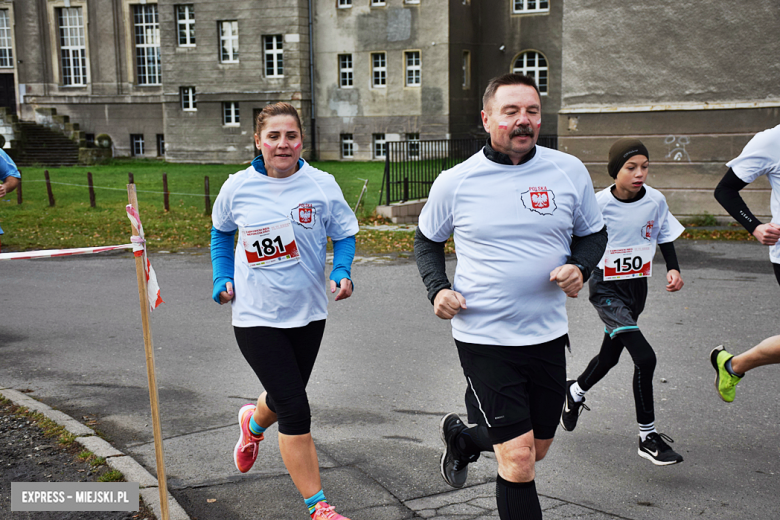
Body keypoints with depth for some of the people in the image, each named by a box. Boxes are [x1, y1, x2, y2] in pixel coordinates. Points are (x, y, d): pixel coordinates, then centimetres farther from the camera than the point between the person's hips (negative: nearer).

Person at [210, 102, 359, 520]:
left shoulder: (322, 185, -7)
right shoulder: (238, 187, -5)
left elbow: (344, 235, 3)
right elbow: (221, 232, 14)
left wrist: (342, 272, -15)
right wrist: (223, 278, 4)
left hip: (307, 312, 2)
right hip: (256, 315, -2)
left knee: (285, 398, 21)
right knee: (296, 411, -7)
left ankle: (253, 422, 59)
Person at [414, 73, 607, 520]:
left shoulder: (570, 171, -1)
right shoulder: (455, 182, -5)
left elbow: (593, 232, 12)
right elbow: (428, 240, 11)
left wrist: (580, 267, -10)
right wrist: (438, 288, -7)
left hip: (548, 334, 4)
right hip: (484, 337, -4)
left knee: (536, 450, 20)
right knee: (518, 462, -7)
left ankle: (462, 436, 48)